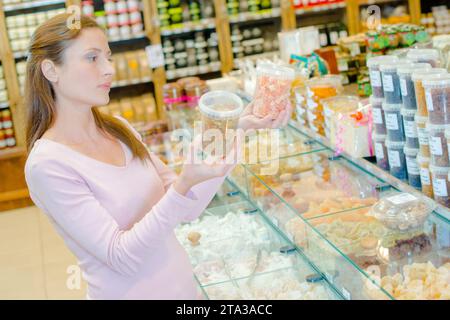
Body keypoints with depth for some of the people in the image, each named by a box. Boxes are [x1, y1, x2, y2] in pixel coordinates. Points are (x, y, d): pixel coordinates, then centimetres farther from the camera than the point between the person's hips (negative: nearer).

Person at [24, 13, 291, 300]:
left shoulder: (118, 129, 0)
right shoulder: (48, 164, -20)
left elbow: (186, 208, -3)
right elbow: (122, 258, -23)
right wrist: (184, 185, -34)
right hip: (132, 292, -6)